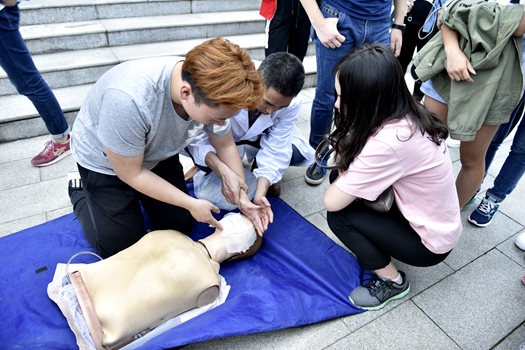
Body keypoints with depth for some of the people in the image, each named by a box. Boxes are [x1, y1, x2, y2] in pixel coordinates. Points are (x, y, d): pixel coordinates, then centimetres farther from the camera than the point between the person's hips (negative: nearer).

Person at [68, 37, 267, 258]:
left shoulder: (213, 94, -26)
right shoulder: (128, 99, -43)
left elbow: (225, 145, -7)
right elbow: (131, 174, -28)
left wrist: (242, 197, -14)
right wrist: (191, 204, -23)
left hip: (158, 155, 5)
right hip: (106, 163, -4)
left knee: (181, 228, 7)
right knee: (121, 247, 4)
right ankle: (79, 194, 26)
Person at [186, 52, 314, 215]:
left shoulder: (292, 102, -30)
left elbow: (275, 150, -26)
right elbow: (196, 135, -35)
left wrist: (260, 193, -38)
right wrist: (221, 169, -53)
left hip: (259, 137, 3)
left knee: (298, 153, -21)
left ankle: (258, 165, 11)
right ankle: (203, 168, 5)